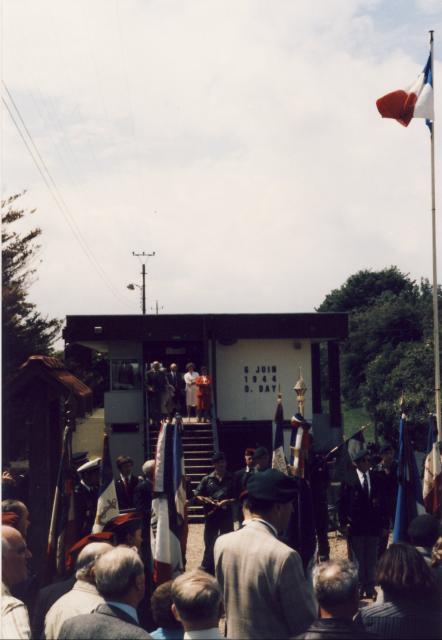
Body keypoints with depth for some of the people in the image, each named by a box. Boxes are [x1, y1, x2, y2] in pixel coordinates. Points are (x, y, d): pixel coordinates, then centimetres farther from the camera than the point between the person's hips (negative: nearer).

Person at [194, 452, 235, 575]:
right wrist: (208, 501, -14)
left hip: (227, 516, 0)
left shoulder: (232, 479, 2)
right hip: (211, 516, 0)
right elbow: (197, 496, 3)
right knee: (209, 544, 7)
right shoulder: (207, 479, 3)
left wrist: (228, 501, -16)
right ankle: (206, 570, 17)